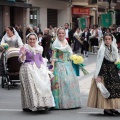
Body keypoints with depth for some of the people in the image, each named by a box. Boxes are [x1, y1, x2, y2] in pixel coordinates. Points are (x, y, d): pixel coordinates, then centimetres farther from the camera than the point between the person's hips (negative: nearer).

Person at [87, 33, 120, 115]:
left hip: (113, 71, 6)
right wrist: (97, 75, -16)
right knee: (105, 90, -4)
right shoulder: (102, 50, -11)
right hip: (104, 72, -6)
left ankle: (112, 108, 13)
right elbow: (99, 62, -13)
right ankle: (106, 108, 4)